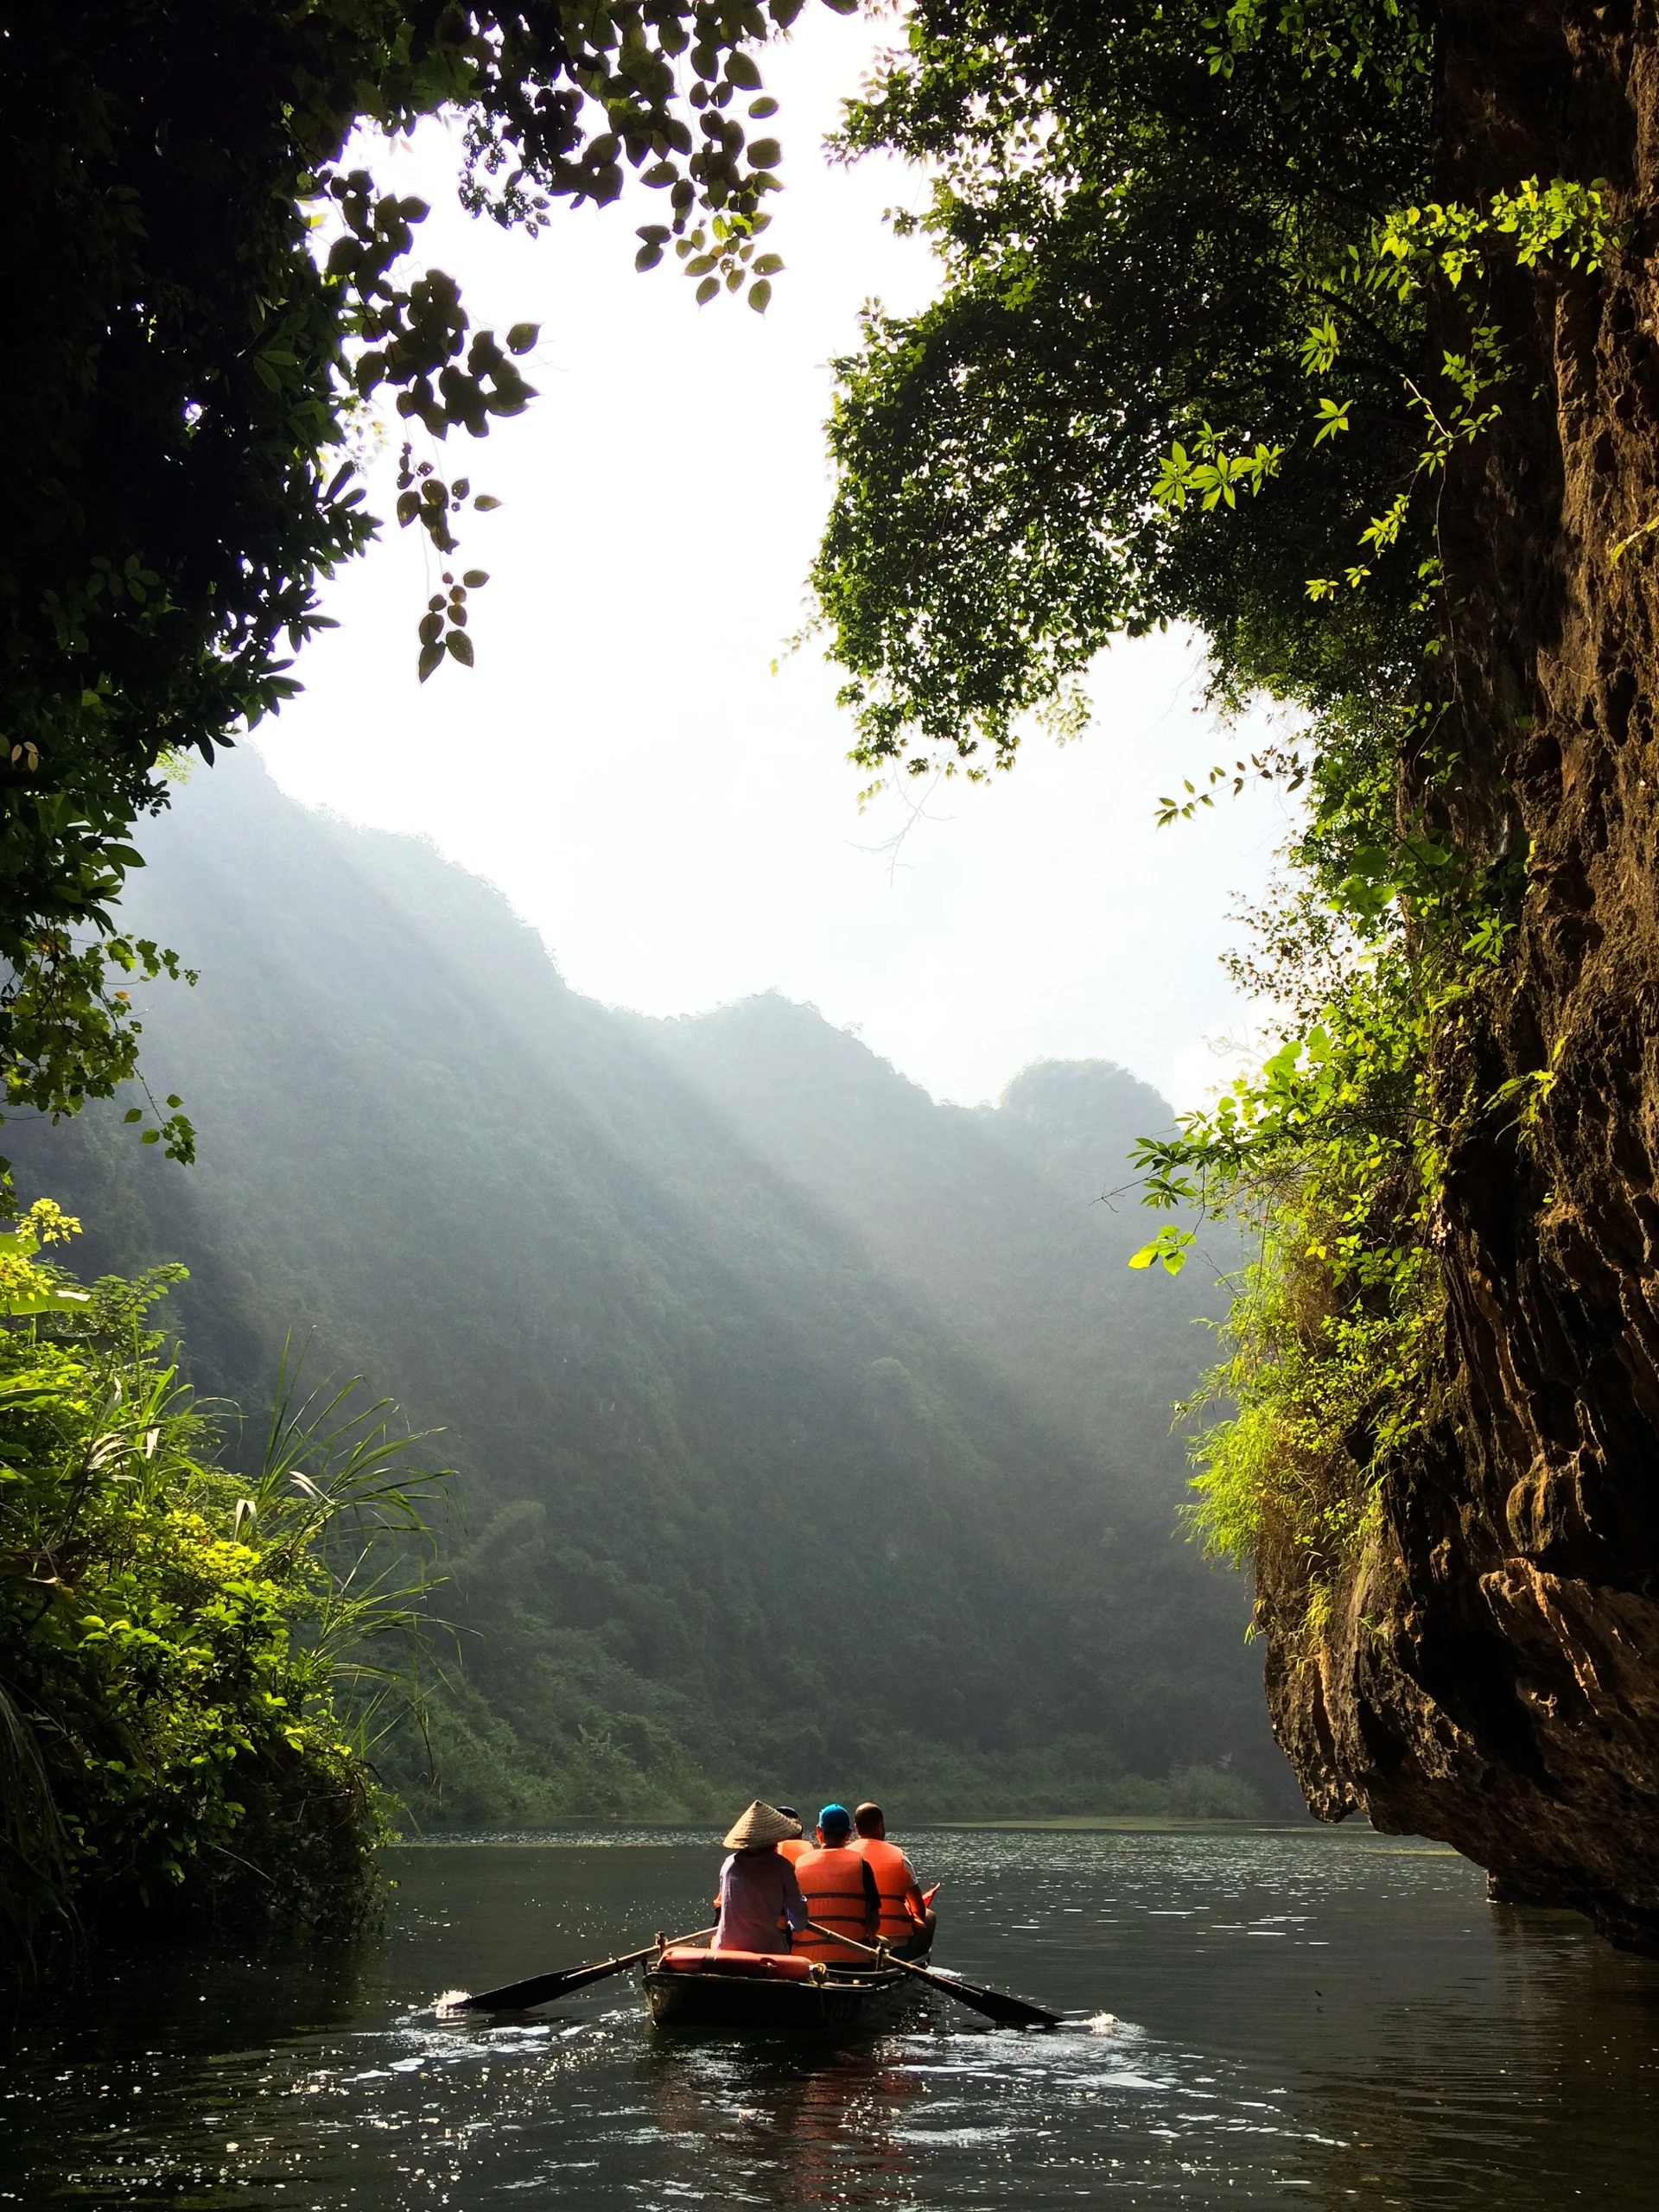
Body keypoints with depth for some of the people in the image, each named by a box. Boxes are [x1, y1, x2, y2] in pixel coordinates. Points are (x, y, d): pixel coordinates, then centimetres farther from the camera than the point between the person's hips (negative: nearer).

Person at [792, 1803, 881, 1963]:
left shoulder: (799, 1865, 3)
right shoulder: (859, 1864, -1)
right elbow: (874, 1921, 0)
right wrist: (869, 1937, 20)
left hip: (807, 1958, 1)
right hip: (852, 1957, -1)